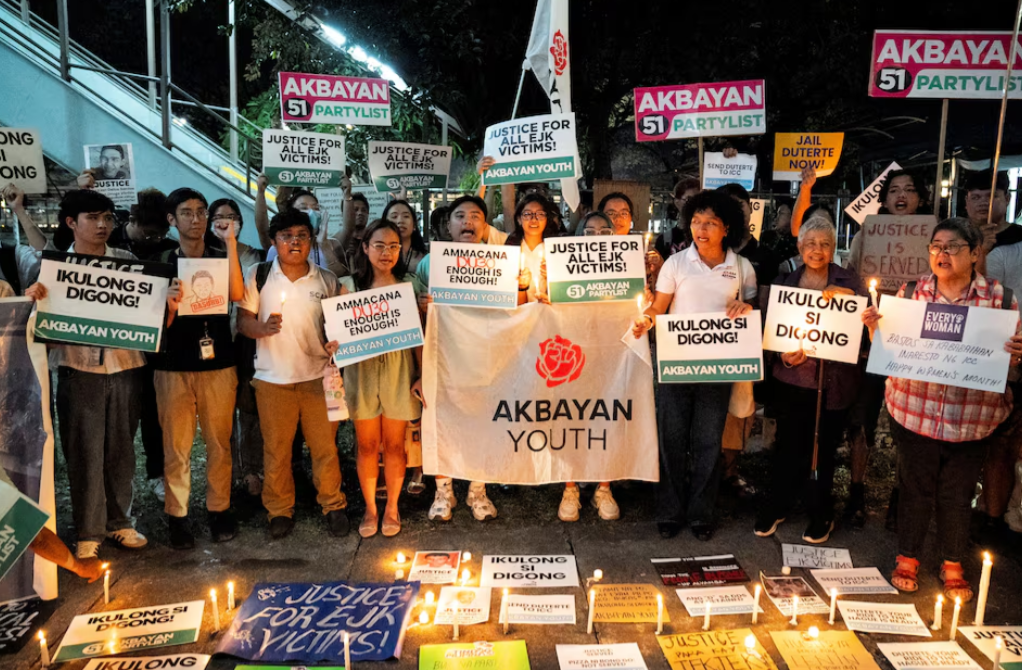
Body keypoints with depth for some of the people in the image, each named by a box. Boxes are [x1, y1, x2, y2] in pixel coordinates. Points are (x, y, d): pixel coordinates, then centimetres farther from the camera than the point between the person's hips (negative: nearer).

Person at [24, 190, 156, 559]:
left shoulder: (127, 261, 7)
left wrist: (167, 304, -12)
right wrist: (33, 297, -16)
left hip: (125, 368, 1)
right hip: (78, 371, -1)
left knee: (121, 450, 10)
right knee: (84, 452, 3)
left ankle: (118, 521, 26)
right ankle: (88, 531, 17)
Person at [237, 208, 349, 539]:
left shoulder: (327, 280, 6)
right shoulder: (258, 275, 2)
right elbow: (243, 320, 0)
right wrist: (262, 328, -21)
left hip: (318, 375, 1)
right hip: (273, 377, 0)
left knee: (325, 445, 5)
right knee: (276, 448, 8)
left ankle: (333, 505, 21)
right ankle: (279, 510, 23)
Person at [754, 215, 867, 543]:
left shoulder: (849, 283, 3)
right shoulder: (787, 283, 8)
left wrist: (847, 298, -21)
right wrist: (784, 354, -9)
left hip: (833, 383, -1)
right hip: (791, 380, 1)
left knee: (823, 449, 7)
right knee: (788, 446, 6)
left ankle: (820, 514, 24)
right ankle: (775, 507, 23)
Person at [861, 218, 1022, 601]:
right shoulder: (910, 293, 1)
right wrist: (874, 326, -14)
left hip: (972, 420, 0)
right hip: (915, 414, 0)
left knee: (958, 496, 12)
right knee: (914, 489, 12)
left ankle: (953, 567, 33)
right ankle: (907, 559, 31)